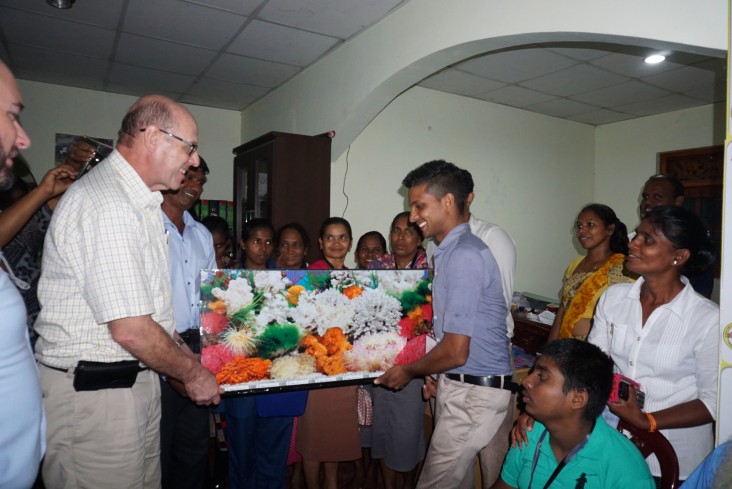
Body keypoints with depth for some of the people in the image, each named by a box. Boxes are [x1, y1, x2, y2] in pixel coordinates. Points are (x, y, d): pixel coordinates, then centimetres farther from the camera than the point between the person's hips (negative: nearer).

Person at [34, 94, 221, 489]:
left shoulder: (143, 203, 11)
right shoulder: (107, 205, -21)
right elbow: (130, 330, -23)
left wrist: (189, 359, 13)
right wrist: (192, 373, -9)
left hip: (136, 378, 9)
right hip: (93, 392, -9)